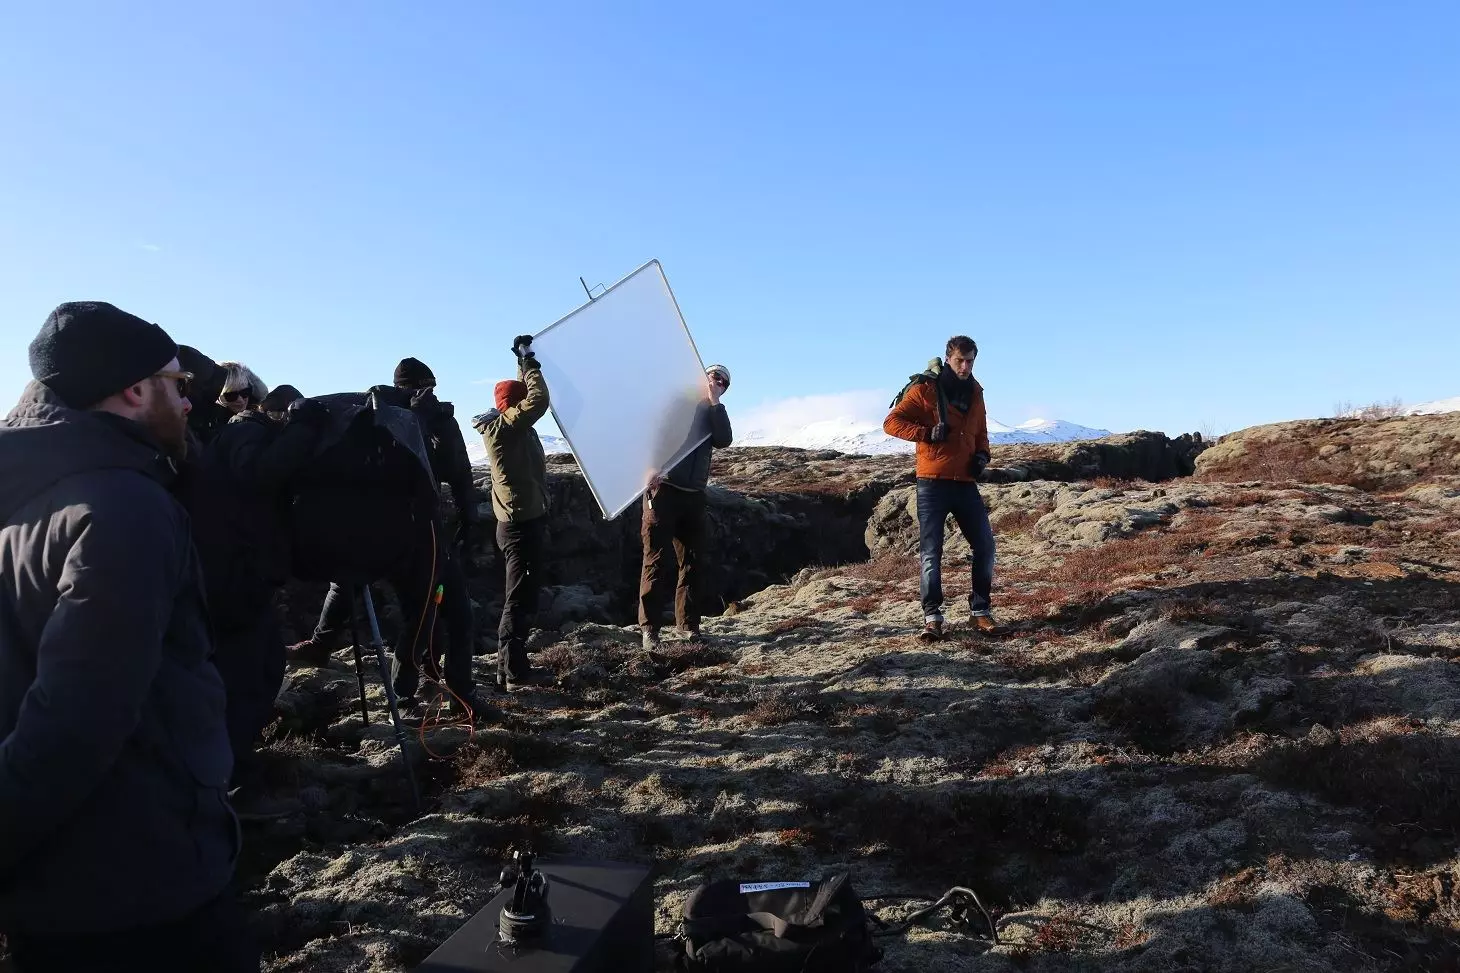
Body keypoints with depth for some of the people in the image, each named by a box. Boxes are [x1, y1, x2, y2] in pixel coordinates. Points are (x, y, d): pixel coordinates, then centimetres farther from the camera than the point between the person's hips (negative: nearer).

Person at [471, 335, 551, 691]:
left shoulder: (512, 427, 12)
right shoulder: (503, 427, -15)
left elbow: (528, 395, 28)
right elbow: (539, 401, -26)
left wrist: (525, 361, 18)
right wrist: (528, 360, -14)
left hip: (527, 520, 10)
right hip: (520, 523, -10)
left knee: (526, 595, 15)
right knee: (520, 598, -7)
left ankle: (513, 668, 23)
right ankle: (513, 674, -3)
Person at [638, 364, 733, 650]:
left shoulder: (715, 415, 17)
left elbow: (723, 440, -5)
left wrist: (715, 402, -7)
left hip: (693, 496, 5)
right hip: (663, 490, -4)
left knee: (692, 562, 6)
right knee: (656, 561, -5)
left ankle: (688, 624, 14)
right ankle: (649, 627, -2)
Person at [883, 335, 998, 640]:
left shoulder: (975, 393, 14)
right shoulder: (925, 388, -4)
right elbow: (892, 422, -9)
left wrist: (982, 455, 6)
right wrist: (927, 433, -21)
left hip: (965, 484, 5)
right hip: (932, 483, -5)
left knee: (985, 546, 2)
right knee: (931, 552, -3)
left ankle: (980, 609, 17)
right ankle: (932, 617, 4)